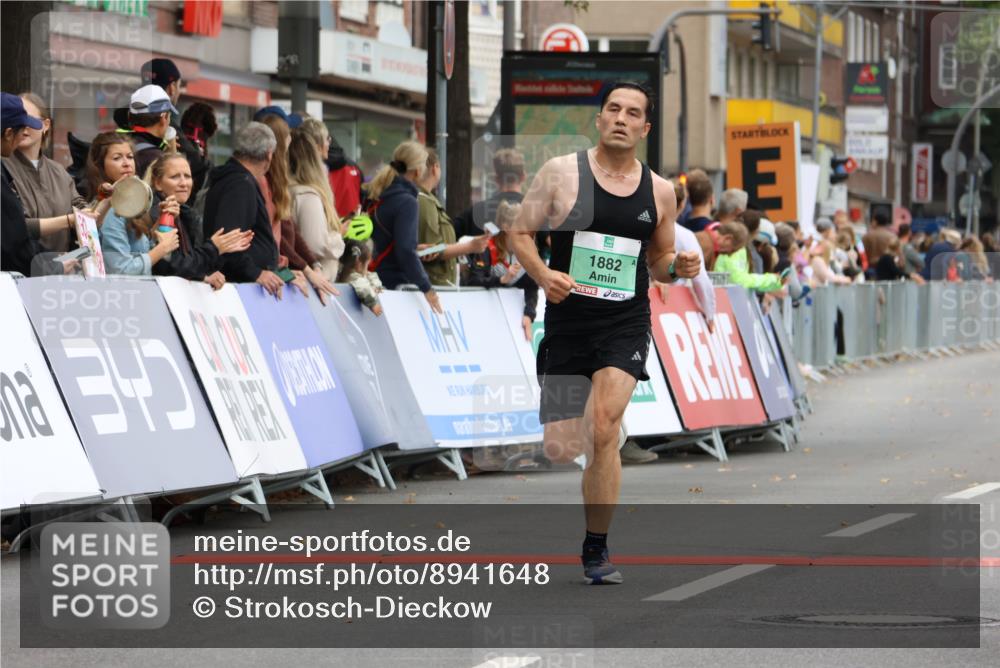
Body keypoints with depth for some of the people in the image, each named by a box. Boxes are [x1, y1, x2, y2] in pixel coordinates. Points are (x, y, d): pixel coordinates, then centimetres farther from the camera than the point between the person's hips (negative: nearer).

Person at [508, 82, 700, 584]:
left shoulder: (659, 191, 7)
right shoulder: (561, 173, -2)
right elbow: (520, 233, 2)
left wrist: (677, 266, -5)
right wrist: (542, 275, -16)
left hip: (625, 324, 0)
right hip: (567, 320, 0)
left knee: (604, 429, -18)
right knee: (560, 452, -1)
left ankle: (597, 549, -4)